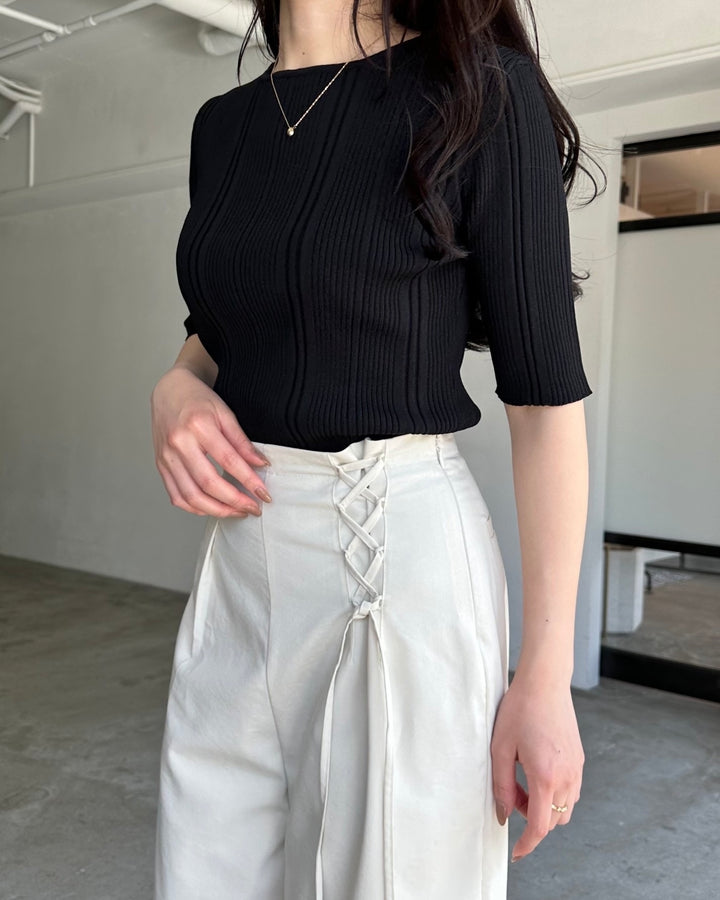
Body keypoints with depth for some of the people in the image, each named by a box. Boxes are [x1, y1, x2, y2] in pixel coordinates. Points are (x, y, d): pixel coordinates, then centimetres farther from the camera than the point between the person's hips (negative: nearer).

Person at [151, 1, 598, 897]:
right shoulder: (220, 124, 10)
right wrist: (175, 387, -2)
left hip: (403, 554, -5)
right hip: (238, 562, 6)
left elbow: (546, 394, -10)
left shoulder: (481, 91, -8)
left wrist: (546, 675, -12)